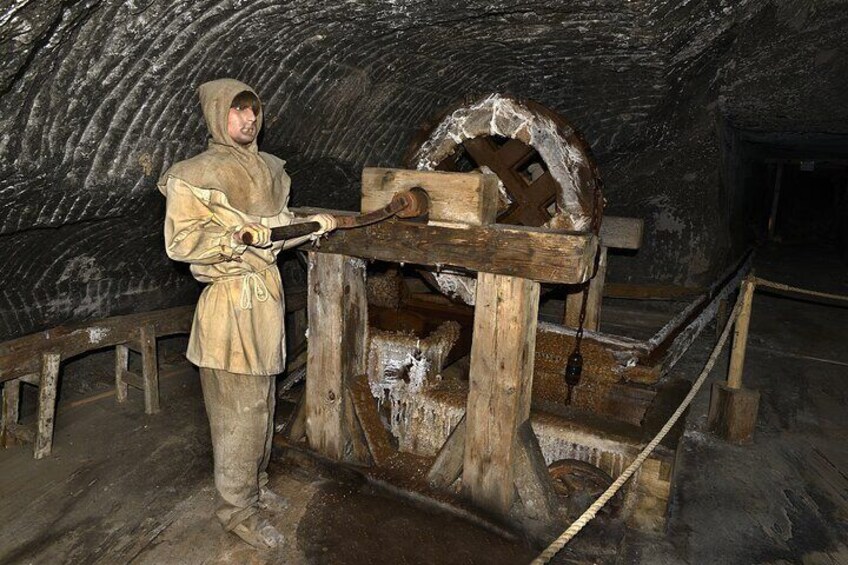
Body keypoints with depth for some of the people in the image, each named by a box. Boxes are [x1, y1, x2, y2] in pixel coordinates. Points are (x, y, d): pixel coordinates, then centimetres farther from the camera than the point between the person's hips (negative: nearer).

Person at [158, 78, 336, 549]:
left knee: (262, 400, 18)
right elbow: (180, 242, -15)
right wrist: (237, 236, -25)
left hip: (267, 294, 8)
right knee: (239, 409, 1)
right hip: (231, 302, -7)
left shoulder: (270, 169, 11)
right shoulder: (196, 174, -10)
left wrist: (313, 224, 7)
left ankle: (256, 484, 36)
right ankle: (238, 508, 18)